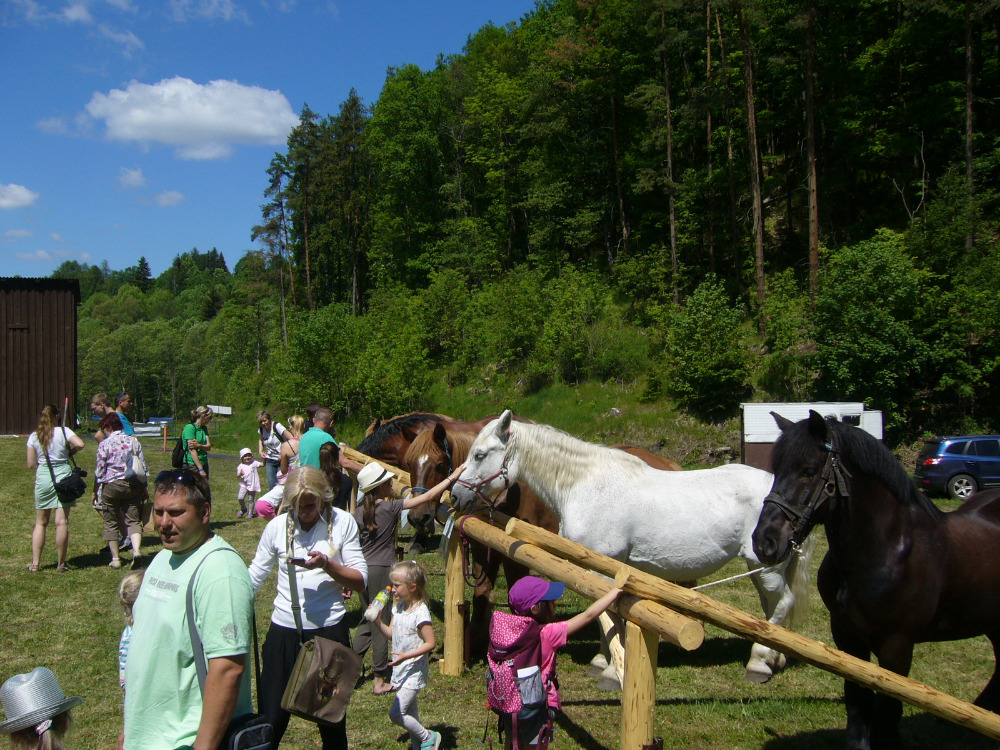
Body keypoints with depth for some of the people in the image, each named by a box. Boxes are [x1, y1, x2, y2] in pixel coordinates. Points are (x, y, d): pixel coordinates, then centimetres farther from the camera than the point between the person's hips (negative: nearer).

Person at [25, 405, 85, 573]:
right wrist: (69, 453, 4)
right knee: (62, 522, 0)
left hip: (43, 477, 3)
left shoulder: (34, 436, 5)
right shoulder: (63, 431, -2)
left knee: (40, 523, 13)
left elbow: (31, 464, 5)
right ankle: (61, 564, 4)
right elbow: (80, 445, -16)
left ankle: (35, 563, 10)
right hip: (63, 475, -2)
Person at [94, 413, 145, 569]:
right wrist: (143, 488, 18)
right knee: (133, 520, 4)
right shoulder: (134, 441, 5)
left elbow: (100, 471, -5)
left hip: (111, 486, -3)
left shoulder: (104, 444, -7)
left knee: (111, 522, 10)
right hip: (132, 486, 3)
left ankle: (115, 559, 13)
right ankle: (137, 550, -20)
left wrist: (96, 491, 6)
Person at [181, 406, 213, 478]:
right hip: (192, 464, -7)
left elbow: (209, 447, 4)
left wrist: (198, 445, -19)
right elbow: (192, 450, -16)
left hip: (204, 463, 7)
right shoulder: (190, 427, -10)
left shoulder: (204, 428, 14)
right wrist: (201, 469, -19)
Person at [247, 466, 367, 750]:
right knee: (270, 719, 4)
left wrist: (327, 564, -19)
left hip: (329, 630, -1)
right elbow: (254, 577, 9)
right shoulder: (277, 526, 1)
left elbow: (360, 581, -4)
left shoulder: (343, 523, -3)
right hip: (284, 631, 1)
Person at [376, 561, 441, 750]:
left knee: (395, 714, -11)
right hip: (400, 668, 8)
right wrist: (377, 621, -6)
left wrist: (406, 656, -26)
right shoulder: (399, 606, 4)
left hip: (414, 670, -8)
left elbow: (431, 643, -19)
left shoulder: (420, 612, -20)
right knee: (409, 711, 16)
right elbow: (391, 633, 10)